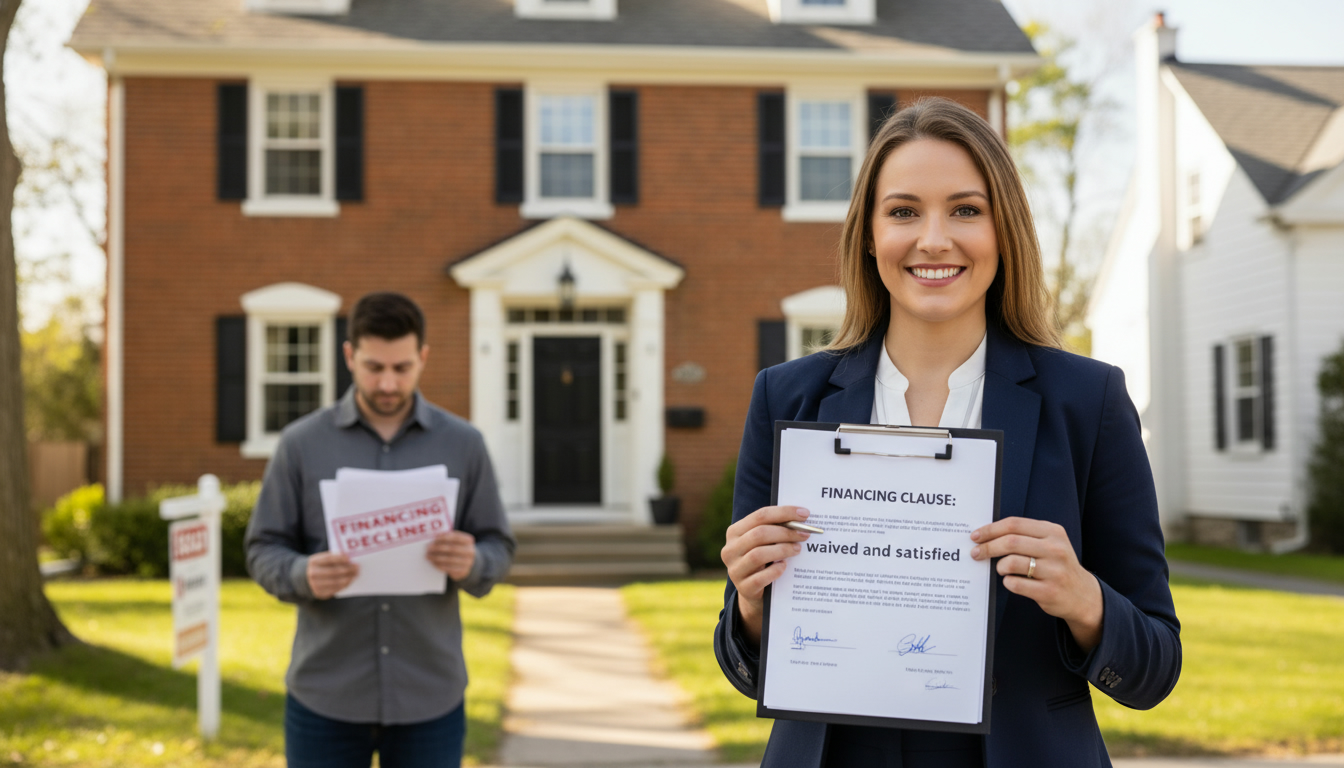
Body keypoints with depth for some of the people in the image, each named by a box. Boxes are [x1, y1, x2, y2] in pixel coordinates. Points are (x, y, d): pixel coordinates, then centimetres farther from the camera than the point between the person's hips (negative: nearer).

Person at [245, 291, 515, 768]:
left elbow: (499, 547, 4)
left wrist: (472, 564, -19)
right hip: (325, 697, 0)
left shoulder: (463, 444, 2)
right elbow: (264, 550, 1)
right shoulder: (301, 443, 0)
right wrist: (303, 574, -21)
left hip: (429, 698, 1)